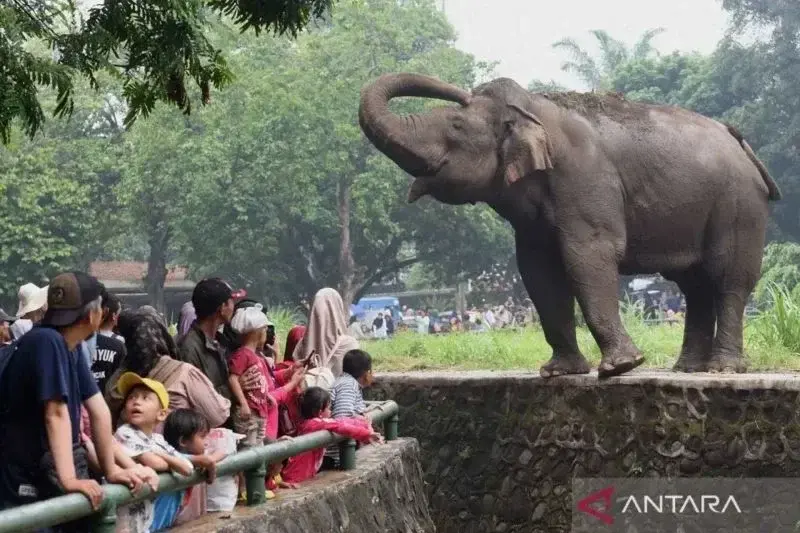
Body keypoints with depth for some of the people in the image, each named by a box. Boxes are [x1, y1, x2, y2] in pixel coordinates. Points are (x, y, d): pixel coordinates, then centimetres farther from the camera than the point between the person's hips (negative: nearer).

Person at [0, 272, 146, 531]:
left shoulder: (70, 347, 7)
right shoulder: (46, 342, -20)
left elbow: (98, 410, 6)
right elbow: (56, 414, -27)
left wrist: (111, 469, 2)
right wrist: (68, 479, -32)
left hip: (49, 476, 9)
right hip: (24, 483, -9)